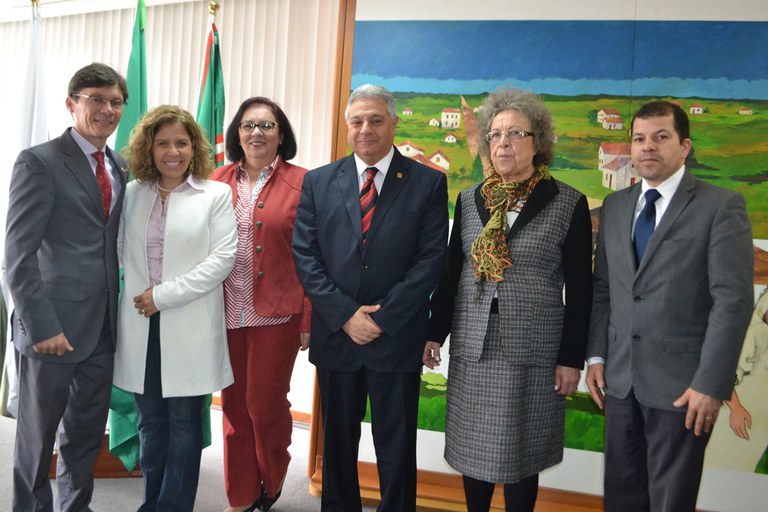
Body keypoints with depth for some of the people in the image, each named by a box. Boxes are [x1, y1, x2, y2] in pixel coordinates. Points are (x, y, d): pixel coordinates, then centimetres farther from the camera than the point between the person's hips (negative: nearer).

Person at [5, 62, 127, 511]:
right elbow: (18, 255, -13)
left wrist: (119, 311, 5)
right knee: (37, 435, 12)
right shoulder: (39, 162, -9)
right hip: (54, 327, -6)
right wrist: (41, 326, -18)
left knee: (88, 433, 18)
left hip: (103, 327, 6)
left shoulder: (119, 167, 10)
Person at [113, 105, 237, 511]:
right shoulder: (132, 194, 11)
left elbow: (223, 258, -8)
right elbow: (122, 252, 13)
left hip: (190, 327, -3)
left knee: (184, 421, 4)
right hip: (141, 325, 4)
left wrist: (165, 294, -11)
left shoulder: (216, 195, -1)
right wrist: (141, 295, -3)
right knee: (150, 422, 12)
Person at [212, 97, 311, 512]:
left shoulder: (301, 183, -3)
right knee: (234, 405, 11)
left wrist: (308, 319, -7)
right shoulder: (219, 179, 7)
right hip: (226, 313, 3)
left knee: (265, 404, 3)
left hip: (276, 314, -3)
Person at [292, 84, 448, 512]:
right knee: (338, 440, 16)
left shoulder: (428, 182, 0)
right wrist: (345, 315, -10)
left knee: (397, 447, 10)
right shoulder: (319, 182, 6)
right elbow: (305, 255, 0)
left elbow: (431, 259, -7)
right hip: (336, 334, 2)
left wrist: (383, 319, -13)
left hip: (397, 339, -2)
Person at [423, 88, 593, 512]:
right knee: (471, 448, 12)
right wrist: (435, 332, 7)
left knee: (521, 454, 8)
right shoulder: (469, 200, 7)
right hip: (471, 347, 3)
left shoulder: (568, 204, -3)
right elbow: (451, 273, 11)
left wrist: (572, 358, -5)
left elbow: (579, 289, -3)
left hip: (532, 350, -3)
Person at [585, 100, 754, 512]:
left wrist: (711, 384, -15)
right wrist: (596, 356, 4)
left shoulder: (721, 206, -6)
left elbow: (733, 300, -12)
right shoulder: (615, 206, 9)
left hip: (681, 383, -4)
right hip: (621, 377, 5)